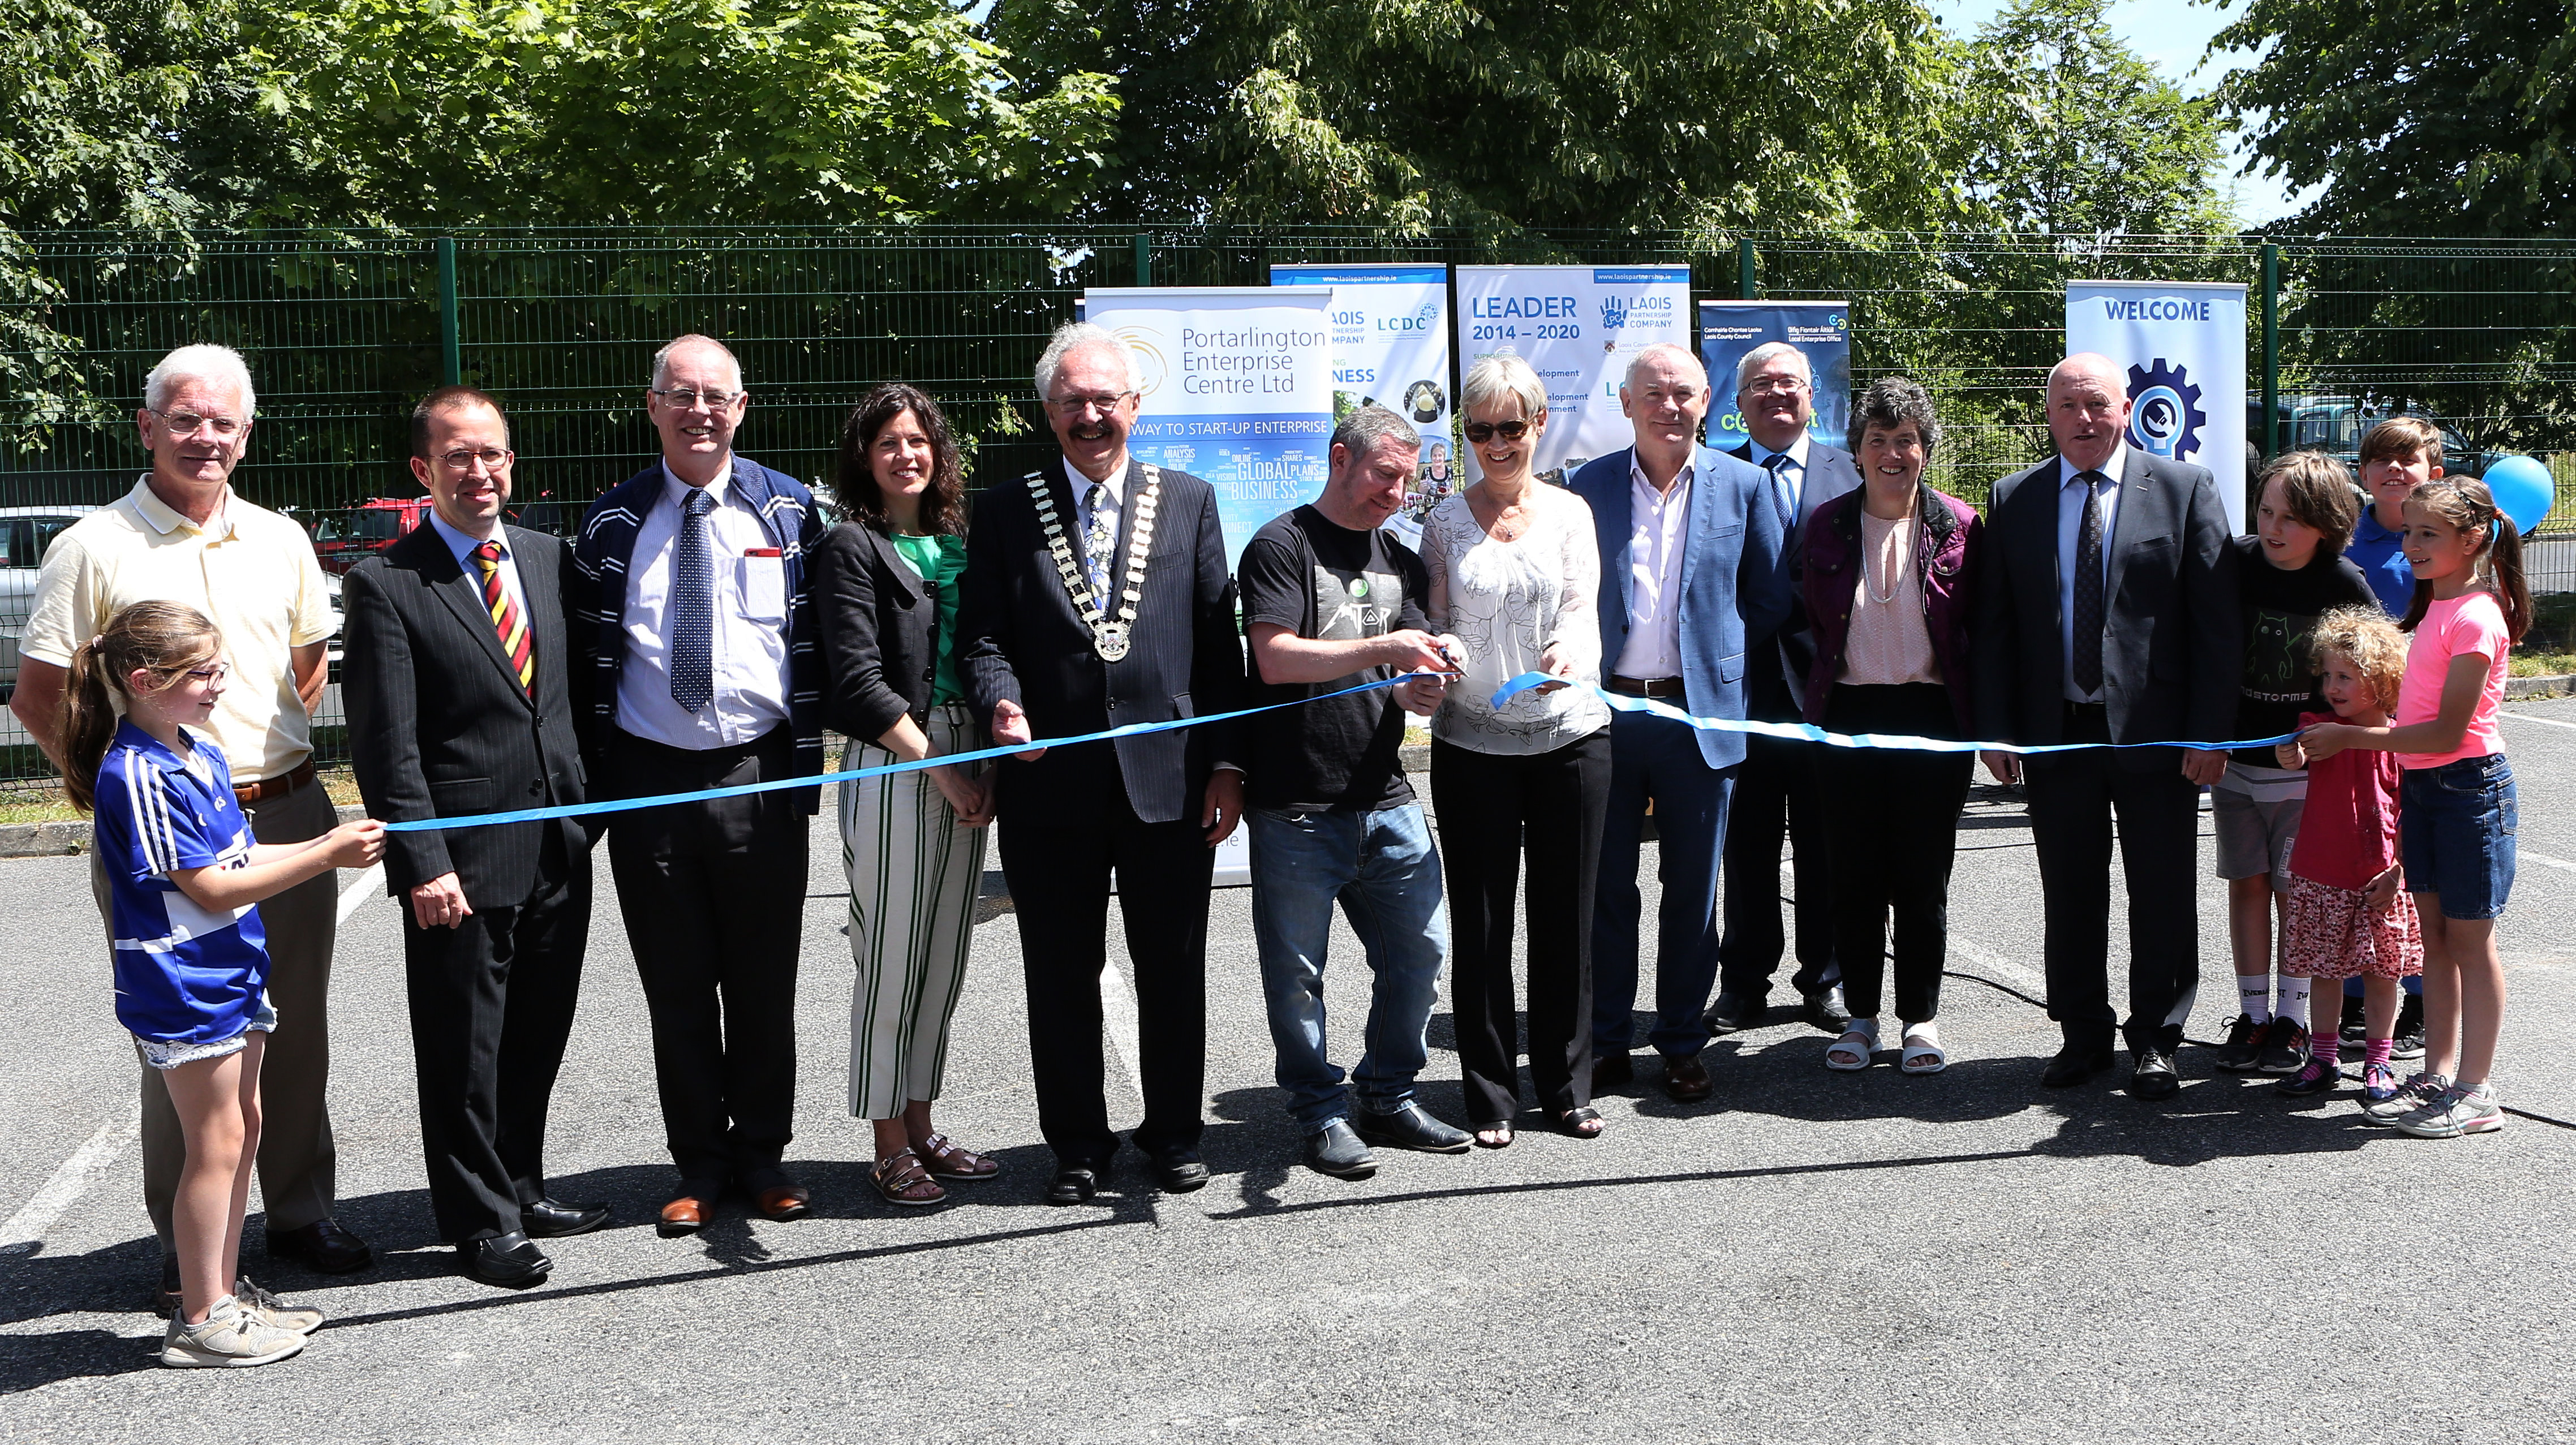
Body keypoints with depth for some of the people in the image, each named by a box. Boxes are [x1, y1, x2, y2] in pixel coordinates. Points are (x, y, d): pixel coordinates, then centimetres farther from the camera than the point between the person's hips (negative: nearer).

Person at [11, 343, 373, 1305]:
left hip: (288, 818, 4)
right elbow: (38, 699, -3)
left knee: (296, 1030, 12)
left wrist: (279, 751, 12)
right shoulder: (94, 549, -5)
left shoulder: (280, 541, 8)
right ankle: (188, 1246, 16)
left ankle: (299, 1212, 26)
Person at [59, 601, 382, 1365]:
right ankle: (200, 1319, 9)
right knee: (216, 1144, -2)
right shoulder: (138, 777, -20)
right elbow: (210, 889, -21)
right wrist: (325, 856, -22)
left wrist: (325, 844, 0)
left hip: (231, 973, 9)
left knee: (243, 1127, 15)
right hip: (183, 984, -9)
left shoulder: (200, 749, 9)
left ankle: (226, 1291, 25)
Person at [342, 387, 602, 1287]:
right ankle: (480, 1221, 18)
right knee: (463, 1051, 5)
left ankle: (521, 1190, 32)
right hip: (462, 862, -5)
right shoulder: (385, 584, -6)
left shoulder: (549, 558, 10)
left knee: (537, 1037, 16)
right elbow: (385, 744, -10)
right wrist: (423, 864, -16)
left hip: (560, 846, 5)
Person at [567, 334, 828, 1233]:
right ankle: (700, 1166, 22)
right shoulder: (613, 523, 3)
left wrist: (805, 768, -3)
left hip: (760, 777, 0)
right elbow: (592, 661, 4)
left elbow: (812, 644, 3)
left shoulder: (788, 510, 3)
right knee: (676, 990, 8)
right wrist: (595, 785, -1)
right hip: (649, 779, 1)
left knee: (764, 985, 8)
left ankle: (762, 1158, 24)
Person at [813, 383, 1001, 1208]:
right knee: (890, 961, -1)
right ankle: (889, 1148, 9)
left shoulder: (959, 544, 14)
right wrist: (941, 766, -12)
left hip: (964, 772, 6)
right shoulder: (853, 548, -4)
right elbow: (859, 682, -11)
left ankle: (921, 1128, 22)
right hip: (891, 770, -6)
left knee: (944, 959, 11)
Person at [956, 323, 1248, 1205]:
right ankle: (1078, 1146, 24)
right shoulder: (1003, 511, 6)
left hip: (1169, 778, 0)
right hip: (1049, 785, 0)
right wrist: (1001, 702, -18)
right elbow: (981, 634, 3)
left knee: (1175, 974, 10)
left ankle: (1174, 1135, 26)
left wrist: (1226, 764, 1)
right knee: (1062, 980, 9)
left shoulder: (1189, 501, 8)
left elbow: (1219, 642, 6)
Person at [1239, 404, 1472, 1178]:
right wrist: (1384, 651, -21)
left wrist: (1419, 690, -10)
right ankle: (1322, 1114, 17)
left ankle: (1387, 1098, 25)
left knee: (1420, 951, 8)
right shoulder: (1281, 545, -5)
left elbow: (1409, 674, 14)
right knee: (1298, 972, 2)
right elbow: (1276, 658, -16)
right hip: (1296, 806, -6)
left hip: (1387, 800, 6)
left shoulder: (1401, 562, 16)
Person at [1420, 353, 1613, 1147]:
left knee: (1566, 916, 7)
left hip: (1568, 735, 1)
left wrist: (1569, 653, -27)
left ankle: (1567, 1085, 21)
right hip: (1472, 744, 0)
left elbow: (1581, 611, -5)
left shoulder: (1570, 511, 6)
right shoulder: (1445, 521, 5)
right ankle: (1490, 1092, 15)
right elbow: (1438, 623, 2)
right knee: (1481, 923, 3)